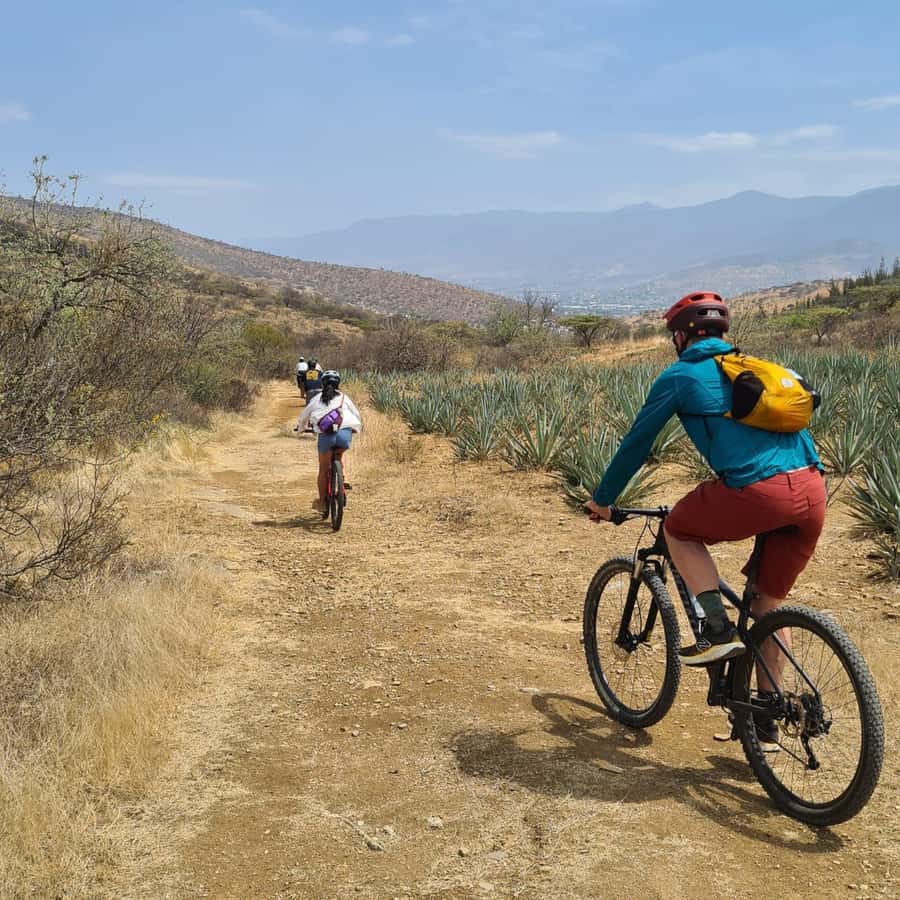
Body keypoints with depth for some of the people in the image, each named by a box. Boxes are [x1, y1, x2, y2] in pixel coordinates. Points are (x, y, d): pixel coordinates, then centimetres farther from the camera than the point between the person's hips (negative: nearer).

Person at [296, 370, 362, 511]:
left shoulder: (317, 399, 22)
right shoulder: (343, 397, 23)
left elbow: (304, 416, 31)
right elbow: (356, 415, 31)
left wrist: (301, 428, 51)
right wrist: (357, 428, 50)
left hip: (326, 435, -1)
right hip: (345, 433, 1)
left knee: (323, 469, 14)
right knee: (340, 455, 34)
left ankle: (322, 502, 20)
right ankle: (345, 478, 13)